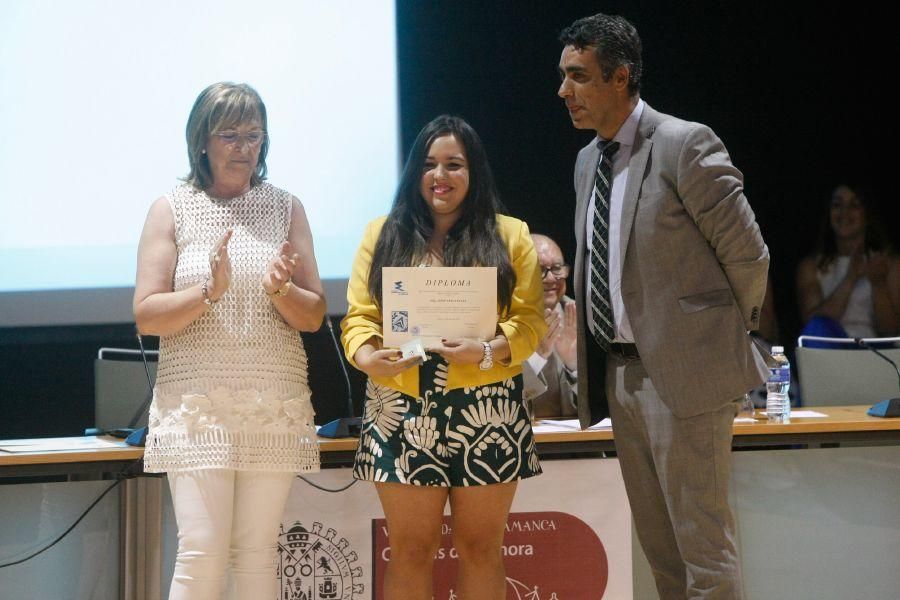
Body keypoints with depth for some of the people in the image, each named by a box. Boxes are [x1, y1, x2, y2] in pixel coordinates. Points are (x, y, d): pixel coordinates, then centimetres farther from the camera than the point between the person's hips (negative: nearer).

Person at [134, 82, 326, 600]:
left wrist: (281, 289, -13)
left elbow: (314, 316, 9)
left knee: (257, 555, 2)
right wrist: (209, 291, -18)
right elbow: (147, 315, -2)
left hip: (275, 406, 2)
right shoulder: (172, 209, 4)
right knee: (202, 553, -11)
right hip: (197, 403, -2)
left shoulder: (286, 208, 10)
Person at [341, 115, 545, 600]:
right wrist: (366, 355, -15)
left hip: (486, 412, -1)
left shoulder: (509, 236, 9)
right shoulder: (384, 235, 13)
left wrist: (489, 351, -18)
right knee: (410, 551, 2)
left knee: (480, 547, 4)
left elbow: (529, 319, 1)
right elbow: (359, 315, 6)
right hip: (404, 413, 1)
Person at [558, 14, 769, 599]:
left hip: (683, 370, -8)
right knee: (659, 545, 13)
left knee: (703, 543, -6)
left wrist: (732, 332, 4)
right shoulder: (588, 161, 13)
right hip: (619, 371, 8)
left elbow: (748, 255, -9)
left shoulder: (684, 144, -12)